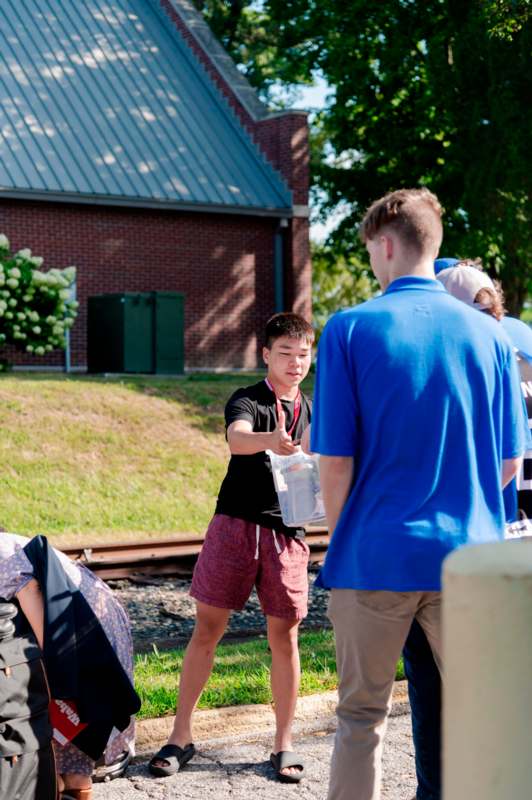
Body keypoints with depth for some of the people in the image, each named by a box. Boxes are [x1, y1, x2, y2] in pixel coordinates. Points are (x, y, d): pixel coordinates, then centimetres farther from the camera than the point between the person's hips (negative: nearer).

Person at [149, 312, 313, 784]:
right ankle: (181, 737, 12)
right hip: (235, 526, -3)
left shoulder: (312, 412, 12)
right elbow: (237, 439, -26)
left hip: (286, 533, 3)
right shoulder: (247, 401, -3)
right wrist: (271, 441, -48)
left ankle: (284, 744, 14)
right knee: (207, 630, 1)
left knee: (284, 637, 3)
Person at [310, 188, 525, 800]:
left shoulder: (351, 329, -6)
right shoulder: (488, 334, 4)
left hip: (377, 557, -2)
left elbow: (335, 462, -7)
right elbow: (509, 463, 7)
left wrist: (341, 538, 8)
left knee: (361, 718, 11)